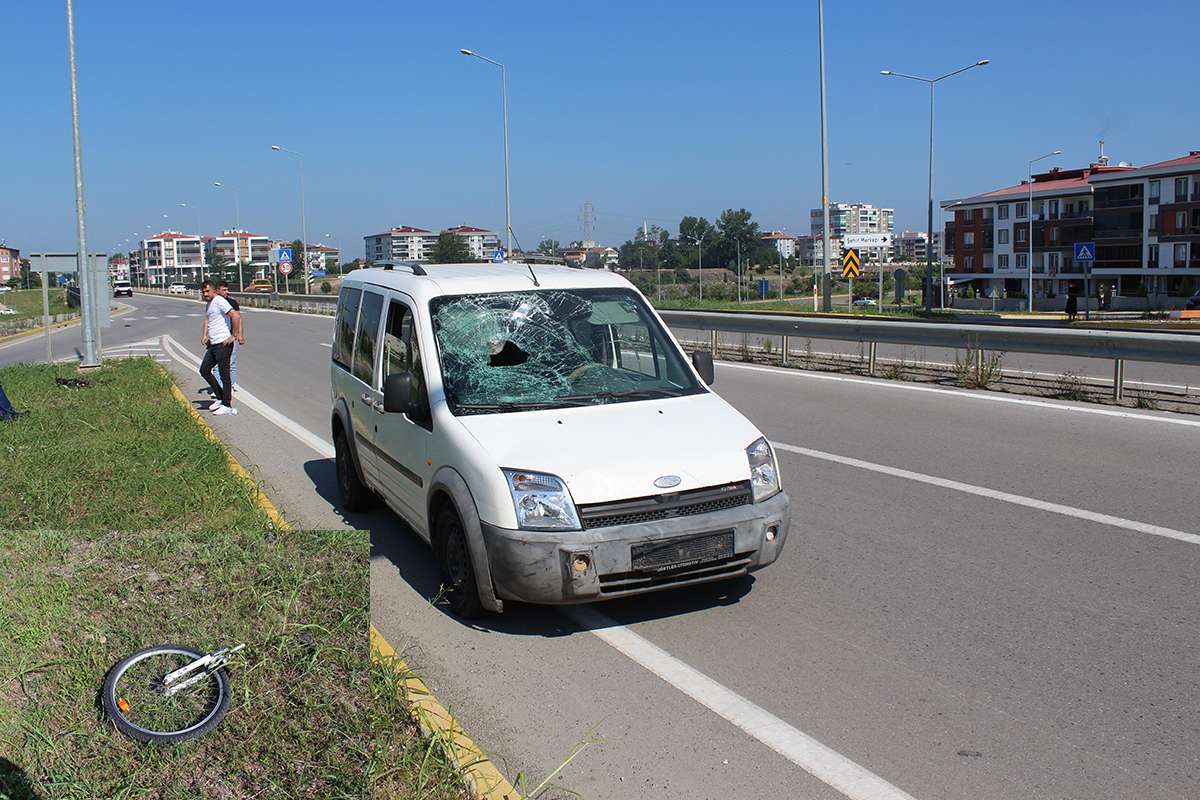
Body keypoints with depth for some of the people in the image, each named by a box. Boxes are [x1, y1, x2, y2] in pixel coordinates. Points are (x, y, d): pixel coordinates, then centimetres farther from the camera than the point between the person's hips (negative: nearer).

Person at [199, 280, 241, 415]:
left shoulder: (219, 301, -13)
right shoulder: (208, 304, 18)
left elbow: (236, 316, -23)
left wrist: (234, 336, -20)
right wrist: (205, 335, 21)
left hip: (223, 344, -10)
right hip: (213, 344, 10)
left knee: (224, 375, -3)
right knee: (204, 370, 14)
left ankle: (227, 406, 4)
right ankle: (220, 398, 23)